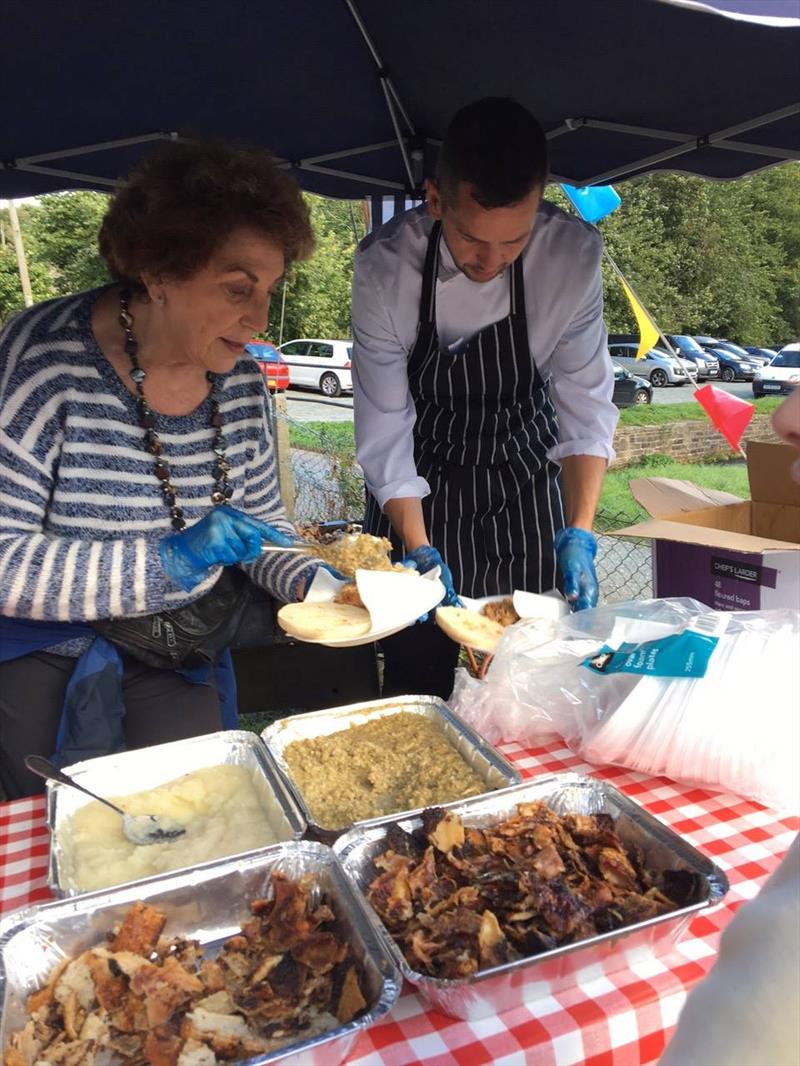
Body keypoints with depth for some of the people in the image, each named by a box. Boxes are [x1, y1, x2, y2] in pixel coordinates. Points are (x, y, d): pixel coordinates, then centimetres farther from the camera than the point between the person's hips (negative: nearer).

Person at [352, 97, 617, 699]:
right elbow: (385, 428, -19)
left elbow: (586, 409, -14)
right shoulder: (385, 266, -22)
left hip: (527, 478, 2)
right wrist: (419, 549, -23)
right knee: (417, 681, 6)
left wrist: (579, 534, -23)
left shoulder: (574, 256, -19)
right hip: (421, 491, -1)